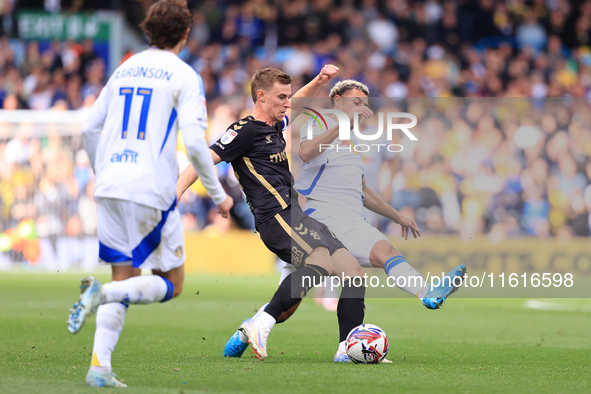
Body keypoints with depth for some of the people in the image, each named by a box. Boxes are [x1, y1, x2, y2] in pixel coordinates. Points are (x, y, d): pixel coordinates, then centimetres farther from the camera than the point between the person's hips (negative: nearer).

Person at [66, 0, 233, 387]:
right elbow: (194, 142, -12)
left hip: (111, 187, 6)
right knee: (172, 283, 6)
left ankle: (100, 366, -2)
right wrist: (218, 194, -2)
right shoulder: (185, 76, -2)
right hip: (152, 191, -6)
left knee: (126, 280, 13)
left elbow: (90, 127, 17)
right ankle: (103, 293, -19)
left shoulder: (125, 69, 15)